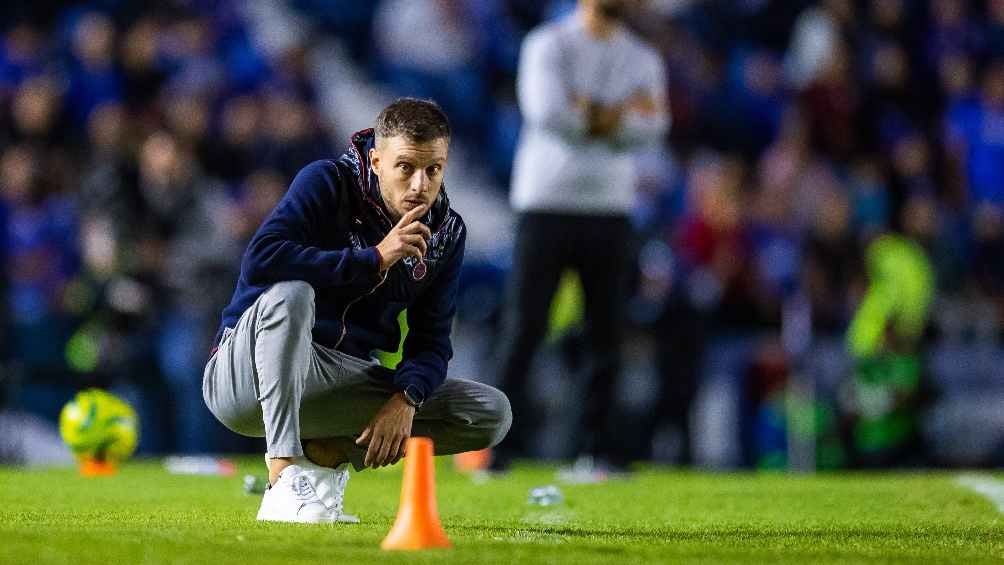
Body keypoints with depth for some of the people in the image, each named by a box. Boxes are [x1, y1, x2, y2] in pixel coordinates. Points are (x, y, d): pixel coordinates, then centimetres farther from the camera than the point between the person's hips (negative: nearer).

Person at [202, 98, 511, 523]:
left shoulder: (447, 233, 3)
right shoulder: (327, 182, -14)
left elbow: (431, 340, 4)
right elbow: (259, 260, -30)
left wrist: (406, 397, -18)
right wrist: (373, 260, -28)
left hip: (342, 384, 5)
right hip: (243, 376, -5)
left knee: (492, 413, -6)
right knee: (291, 292, -38)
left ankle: (329, 452, -1)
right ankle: (284, 483, -37)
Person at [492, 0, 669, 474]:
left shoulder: (642, 59, 12)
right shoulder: (547, 45, -1)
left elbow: (651, 126, -3)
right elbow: (548, 112, -18)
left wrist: (588, 114, -13)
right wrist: (621, 114, -6)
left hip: (610, 210, 4)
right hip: (546, 203, -4)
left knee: (606, 332, 2)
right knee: (523, 326, -6)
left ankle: (597, 446, 8)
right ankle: (505, 441, -2)